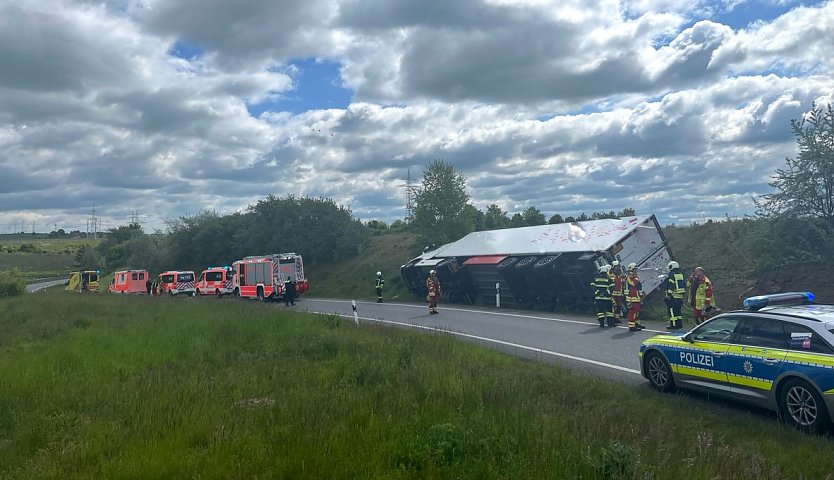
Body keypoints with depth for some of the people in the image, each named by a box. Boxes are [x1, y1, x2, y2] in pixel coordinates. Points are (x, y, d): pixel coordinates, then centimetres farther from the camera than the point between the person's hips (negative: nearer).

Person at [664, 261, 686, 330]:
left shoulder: (671, 275, -11)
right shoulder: (681, 275, 14)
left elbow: (670, 286, -18)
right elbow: (684, 284, 20)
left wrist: (668, 295, -18)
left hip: (673, 296, -8)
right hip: (680, 296, 8)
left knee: (672, 310, -5)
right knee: (678, 310, 16)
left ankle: (674, 325, -7)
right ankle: (679, 324, 19)